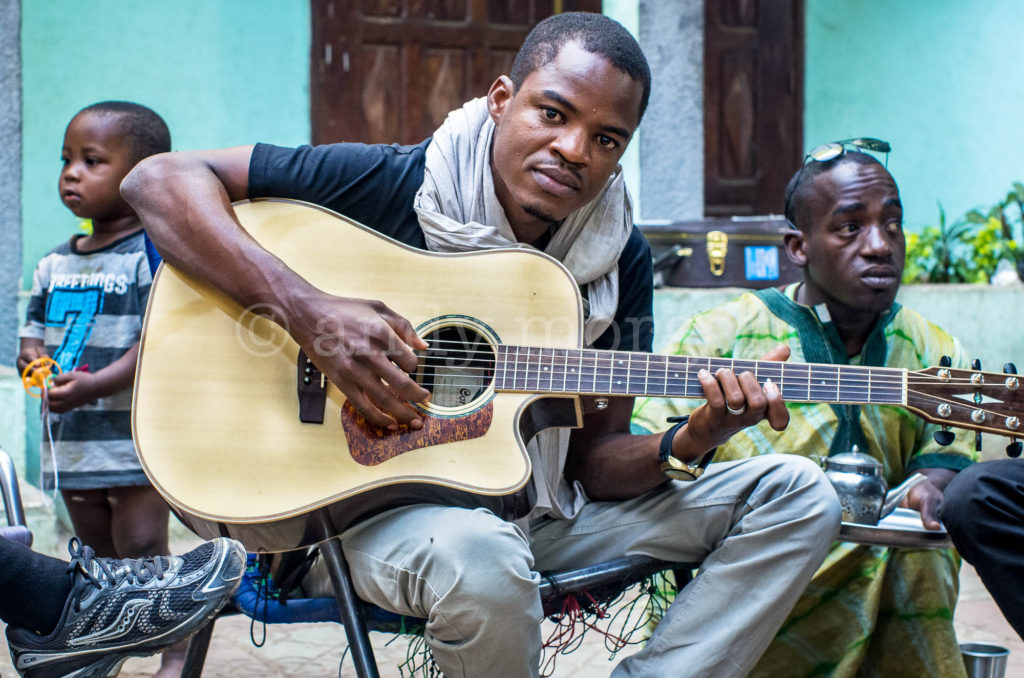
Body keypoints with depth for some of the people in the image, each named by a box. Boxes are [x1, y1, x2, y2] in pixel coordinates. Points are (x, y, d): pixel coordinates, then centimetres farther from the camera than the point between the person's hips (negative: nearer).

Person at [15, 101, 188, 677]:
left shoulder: (153, 255, -10)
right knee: (96, 554, 16)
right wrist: (34, 360, -9)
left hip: (137, 436, -7)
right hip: (70, 436, 7)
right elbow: (34, 332, 16)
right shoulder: (55, 262, 12)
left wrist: (95, 384, -28)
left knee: (141, 547, -9)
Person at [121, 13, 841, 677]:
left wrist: (687, 444, -19)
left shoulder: (620, 259, 1)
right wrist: (308, 311, -29)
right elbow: (159, 178, -16)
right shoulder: (394, 184, -12)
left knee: (799, 493, -3)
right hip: (385, 501, -5)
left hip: (545, 509, 6)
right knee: (478, 559, -41)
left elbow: (592, 461, 4)